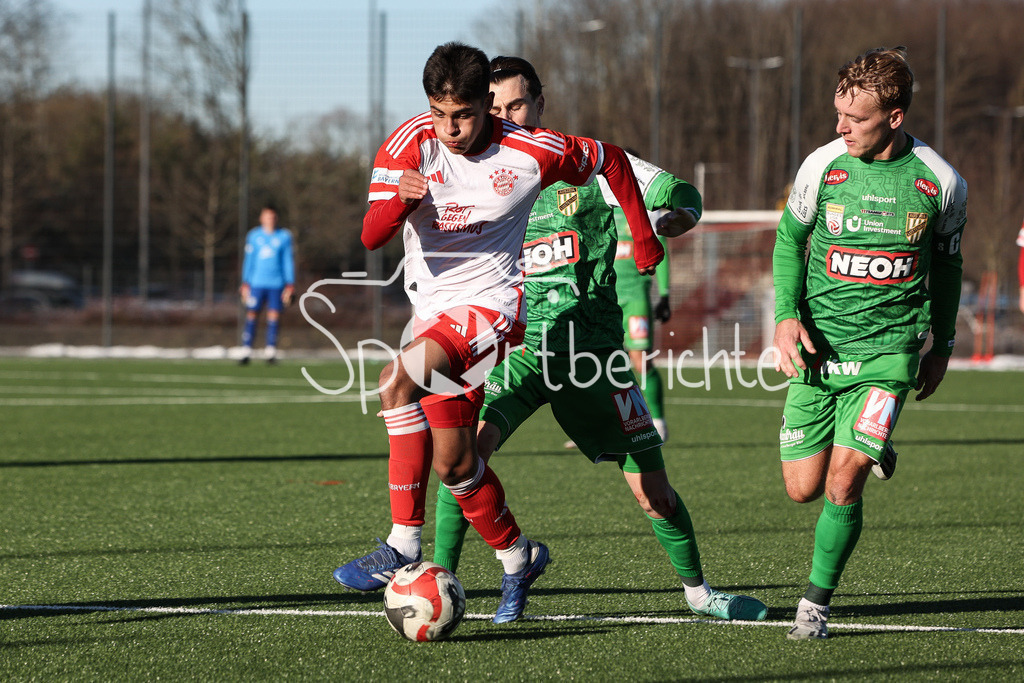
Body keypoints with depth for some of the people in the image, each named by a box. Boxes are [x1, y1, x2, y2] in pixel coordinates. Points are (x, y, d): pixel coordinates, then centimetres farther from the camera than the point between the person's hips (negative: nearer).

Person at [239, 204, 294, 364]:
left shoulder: (284, 236, 6)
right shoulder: (254, 236, 7)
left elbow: (288, 261, 8)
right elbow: (248, 260, 10)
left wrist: (290, 285, 3)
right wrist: (245, 284, 5)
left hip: (276, 284, 0)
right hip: (257, 283, 0)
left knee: (274, 316, -4)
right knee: (251, 315, -3)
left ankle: (270, 352, 1)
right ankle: (246, 352, -1)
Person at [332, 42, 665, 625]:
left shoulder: (529, 154, -12)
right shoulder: (411, 144, -9)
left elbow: (611, 161, 6)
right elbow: (371, 236, -20)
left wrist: (643, 236, 12)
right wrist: (402, 198, -41)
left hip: (492, 304, -5)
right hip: (434, 310, 5)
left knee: (397, 380, -31)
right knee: (453, 462, 11)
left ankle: (403, 545, -30)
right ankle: (517, 556, 36)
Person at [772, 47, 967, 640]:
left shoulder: (940, 182, -6)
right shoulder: (822, 166, -5)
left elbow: (947, 264, 11)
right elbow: (790, 238, 10)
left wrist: (942, 346, 15)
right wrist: (787, 314, -3)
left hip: (889, 348, -2)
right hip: (818, 345, 2)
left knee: (844, 482, -16)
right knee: (803, 488, 3)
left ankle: (817, 601, 2)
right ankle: (870, 452, 37)